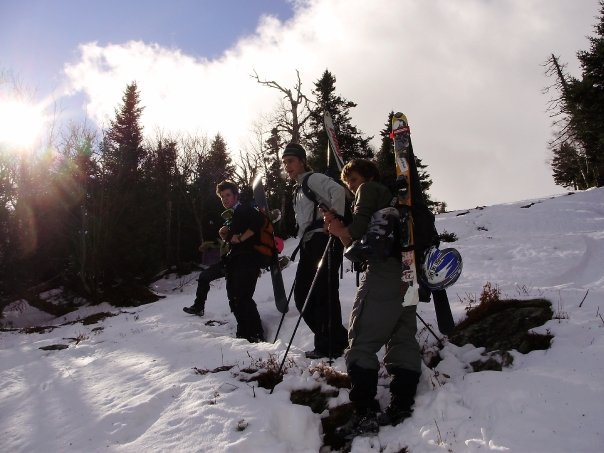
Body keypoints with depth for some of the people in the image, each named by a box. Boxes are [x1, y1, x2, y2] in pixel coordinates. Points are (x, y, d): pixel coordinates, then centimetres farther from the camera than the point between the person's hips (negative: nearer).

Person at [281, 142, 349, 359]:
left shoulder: (314, 179, -2)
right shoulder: (298, 190, 26)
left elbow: (338, 191, -22)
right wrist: (303, 243, 18)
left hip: (323, 241, -10)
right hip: (309, 245, 10)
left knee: (324, 294, -8)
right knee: (302, 295, 8)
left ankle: (330, 346, 2)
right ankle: (337, 338, 18)